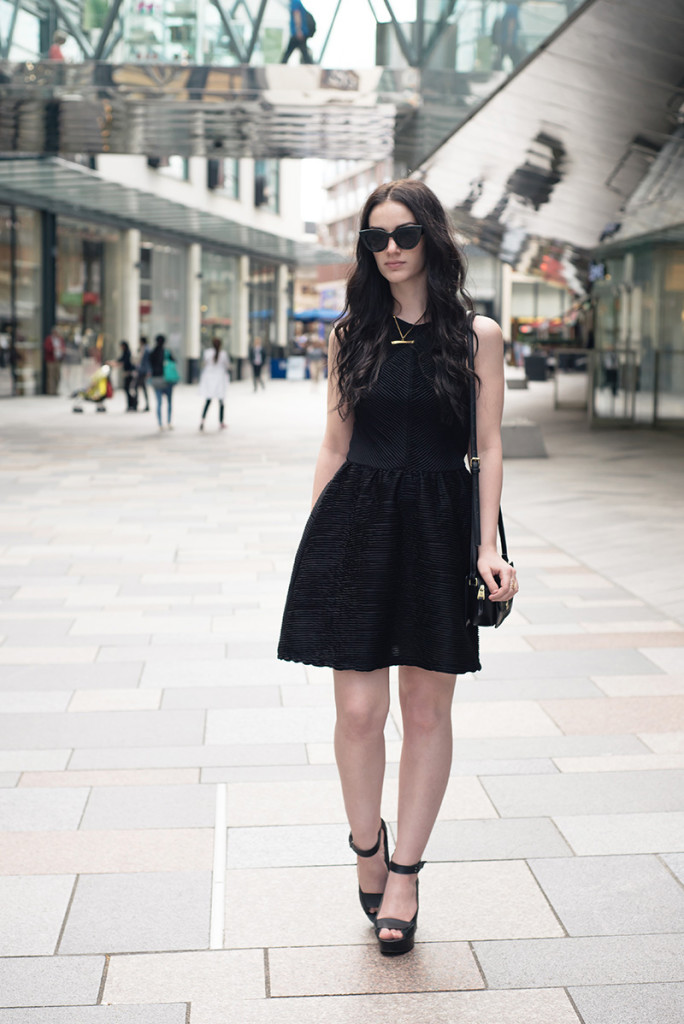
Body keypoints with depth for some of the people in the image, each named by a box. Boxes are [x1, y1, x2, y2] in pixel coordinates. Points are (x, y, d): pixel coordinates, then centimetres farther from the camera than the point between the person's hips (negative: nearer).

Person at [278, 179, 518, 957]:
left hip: (439, 527, -1)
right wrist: (316, 540, 8)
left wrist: (489, 545, -8)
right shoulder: (351, 334, 8)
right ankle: (366, 847, 23)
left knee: (427, 708, 5)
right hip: (357, 522, 1)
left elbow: (488, 446, 2)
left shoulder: (477, 336, 3)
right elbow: (335, 445, 11)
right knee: (358, 709, -1)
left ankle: (403, 874, 17)